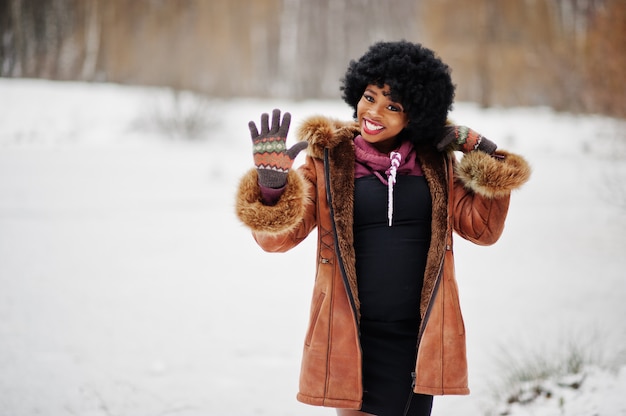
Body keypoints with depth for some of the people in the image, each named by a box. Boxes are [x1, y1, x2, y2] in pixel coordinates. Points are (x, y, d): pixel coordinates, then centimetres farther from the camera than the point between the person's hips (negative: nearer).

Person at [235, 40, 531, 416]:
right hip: (353, 340, -2)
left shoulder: (436, 162, 7)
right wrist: (272, 184, -23)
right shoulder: (328, 160, 0)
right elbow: (278, 236, -4)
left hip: (420, 339, 2)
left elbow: (483, 228, 8)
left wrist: (486, 157, -1)